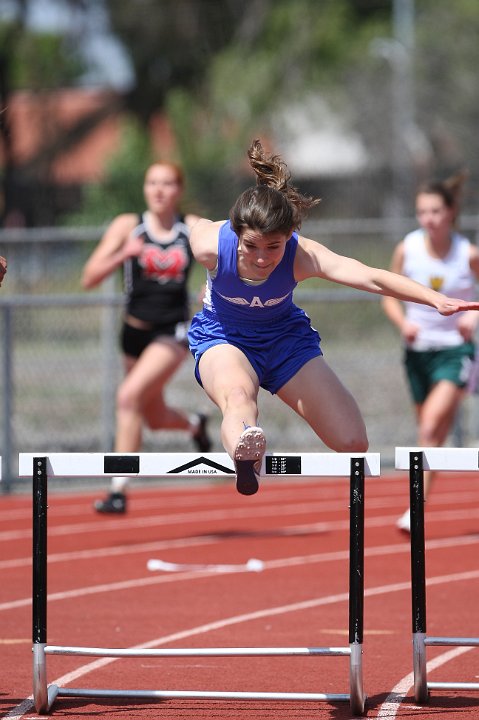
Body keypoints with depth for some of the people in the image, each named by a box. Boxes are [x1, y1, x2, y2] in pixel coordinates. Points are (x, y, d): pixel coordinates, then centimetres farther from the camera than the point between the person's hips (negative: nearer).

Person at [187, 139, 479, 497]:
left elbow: (370, 277, -48)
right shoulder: (212, 245, -32)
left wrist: (438, 299, -63)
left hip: (285, 336, 2)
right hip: (221, 335, -2)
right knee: (238, 396, -41)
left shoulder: (303, 254, -33)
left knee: (353, 443, -6)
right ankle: (245, 457, -74)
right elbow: (199, 225, -6)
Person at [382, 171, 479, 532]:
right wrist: (403, 323, -13)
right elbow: (390, 297, 6)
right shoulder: (407, 249, -6)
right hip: (418, 350, 3)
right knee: (435, 434, 12)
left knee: (430, 426, -21)